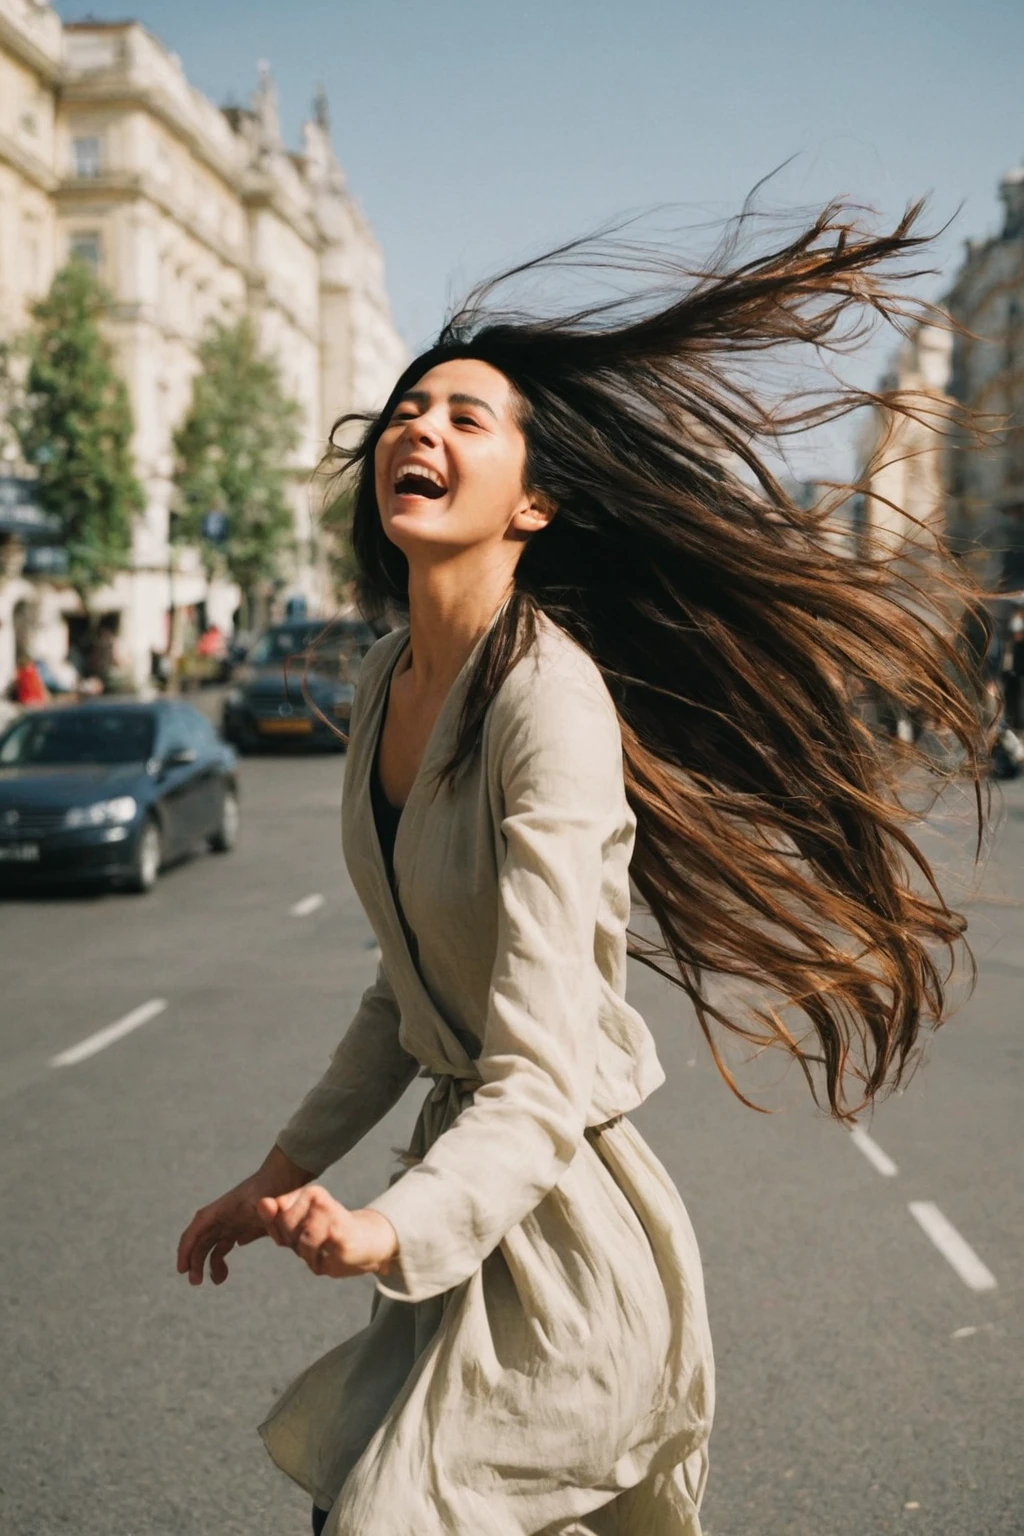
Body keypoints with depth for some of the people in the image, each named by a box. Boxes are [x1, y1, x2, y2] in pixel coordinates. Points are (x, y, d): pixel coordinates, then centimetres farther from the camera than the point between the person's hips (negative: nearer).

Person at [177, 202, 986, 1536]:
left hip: (559, 1230, -8)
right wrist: (286, 1170, 15)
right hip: (465, 1176, 9)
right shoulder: (388, 680, 2)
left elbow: (541, 1078, -30)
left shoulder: (551, 700, -24)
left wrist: (394, 1230, -46)